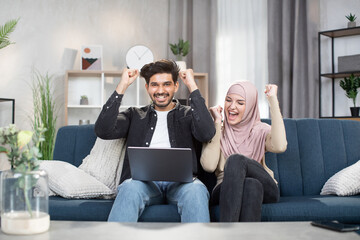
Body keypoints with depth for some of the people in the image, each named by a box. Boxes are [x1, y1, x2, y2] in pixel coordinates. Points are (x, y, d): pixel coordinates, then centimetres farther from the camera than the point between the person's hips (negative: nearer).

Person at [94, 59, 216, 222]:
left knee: (196, 189, -35)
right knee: (130, 187, -35)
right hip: (144, 179, 1)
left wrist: (192, 87, 1)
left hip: (180, 180, 0)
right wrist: (122, 86, 6)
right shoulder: (135, 115, 23)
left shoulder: (188, 114, 20)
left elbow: (206, 134, -4)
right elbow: (103, 131, 5)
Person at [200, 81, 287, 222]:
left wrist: (273, 100, -8)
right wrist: (217, 123, -2)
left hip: (263, 191, 0)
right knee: (250, 184, -35)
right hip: (226, 190, 0)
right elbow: (209, 166, -7)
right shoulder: (216, 131, 12)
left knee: (236, 159, -31)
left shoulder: (261, 131, 11)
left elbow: (280, 146, -15)